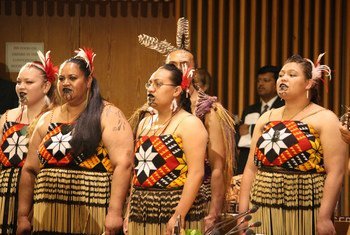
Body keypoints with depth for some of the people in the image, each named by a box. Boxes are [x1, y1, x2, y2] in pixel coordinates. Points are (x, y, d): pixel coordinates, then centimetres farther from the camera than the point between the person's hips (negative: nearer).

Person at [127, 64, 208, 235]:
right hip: (141, 212, 7)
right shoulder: (144, 124, 14)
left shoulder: (189, 123, -8)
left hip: (174, 208, -6)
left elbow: (196, 173, -16)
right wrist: (130, 211, 10)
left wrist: (179, 215, -22)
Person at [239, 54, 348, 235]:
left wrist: (324, 218, -18)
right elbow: (251, 168, 11)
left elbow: (335, 172, -11)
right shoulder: (267, 118, 13)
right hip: (262, 213, 5)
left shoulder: (325, 119, -3)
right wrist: (243, 213, 4)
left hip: (305, 214, -5)